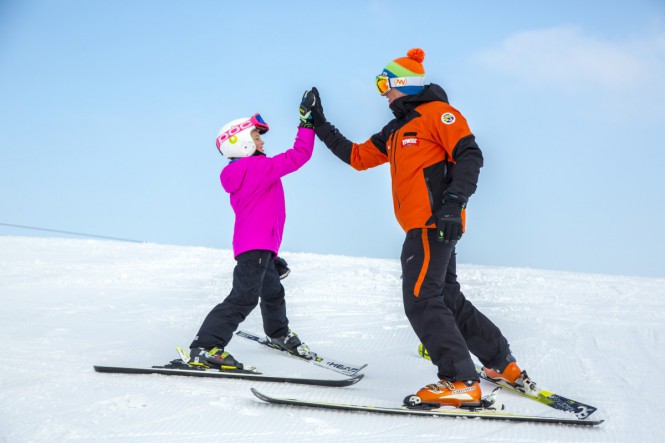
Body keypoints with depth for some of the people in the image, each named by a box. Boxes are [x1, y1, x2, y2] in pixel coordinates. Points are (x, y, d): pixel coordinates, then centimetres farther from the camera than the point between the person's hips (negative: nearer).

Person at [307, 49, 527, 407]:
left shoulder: (436, 113, -4)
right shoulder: (396, 131, 24)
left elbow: (470, 155, -13)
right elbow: (356, 156, 27)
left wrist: (453, 202, -24)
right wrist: (320, 126, 25)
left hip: (435, 223, -10)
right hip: (425, 226, 10)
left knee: (421, 300, -13)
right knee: (448, 299, 14)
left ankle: (461, 383, -13)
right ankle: (504, 366, 25)